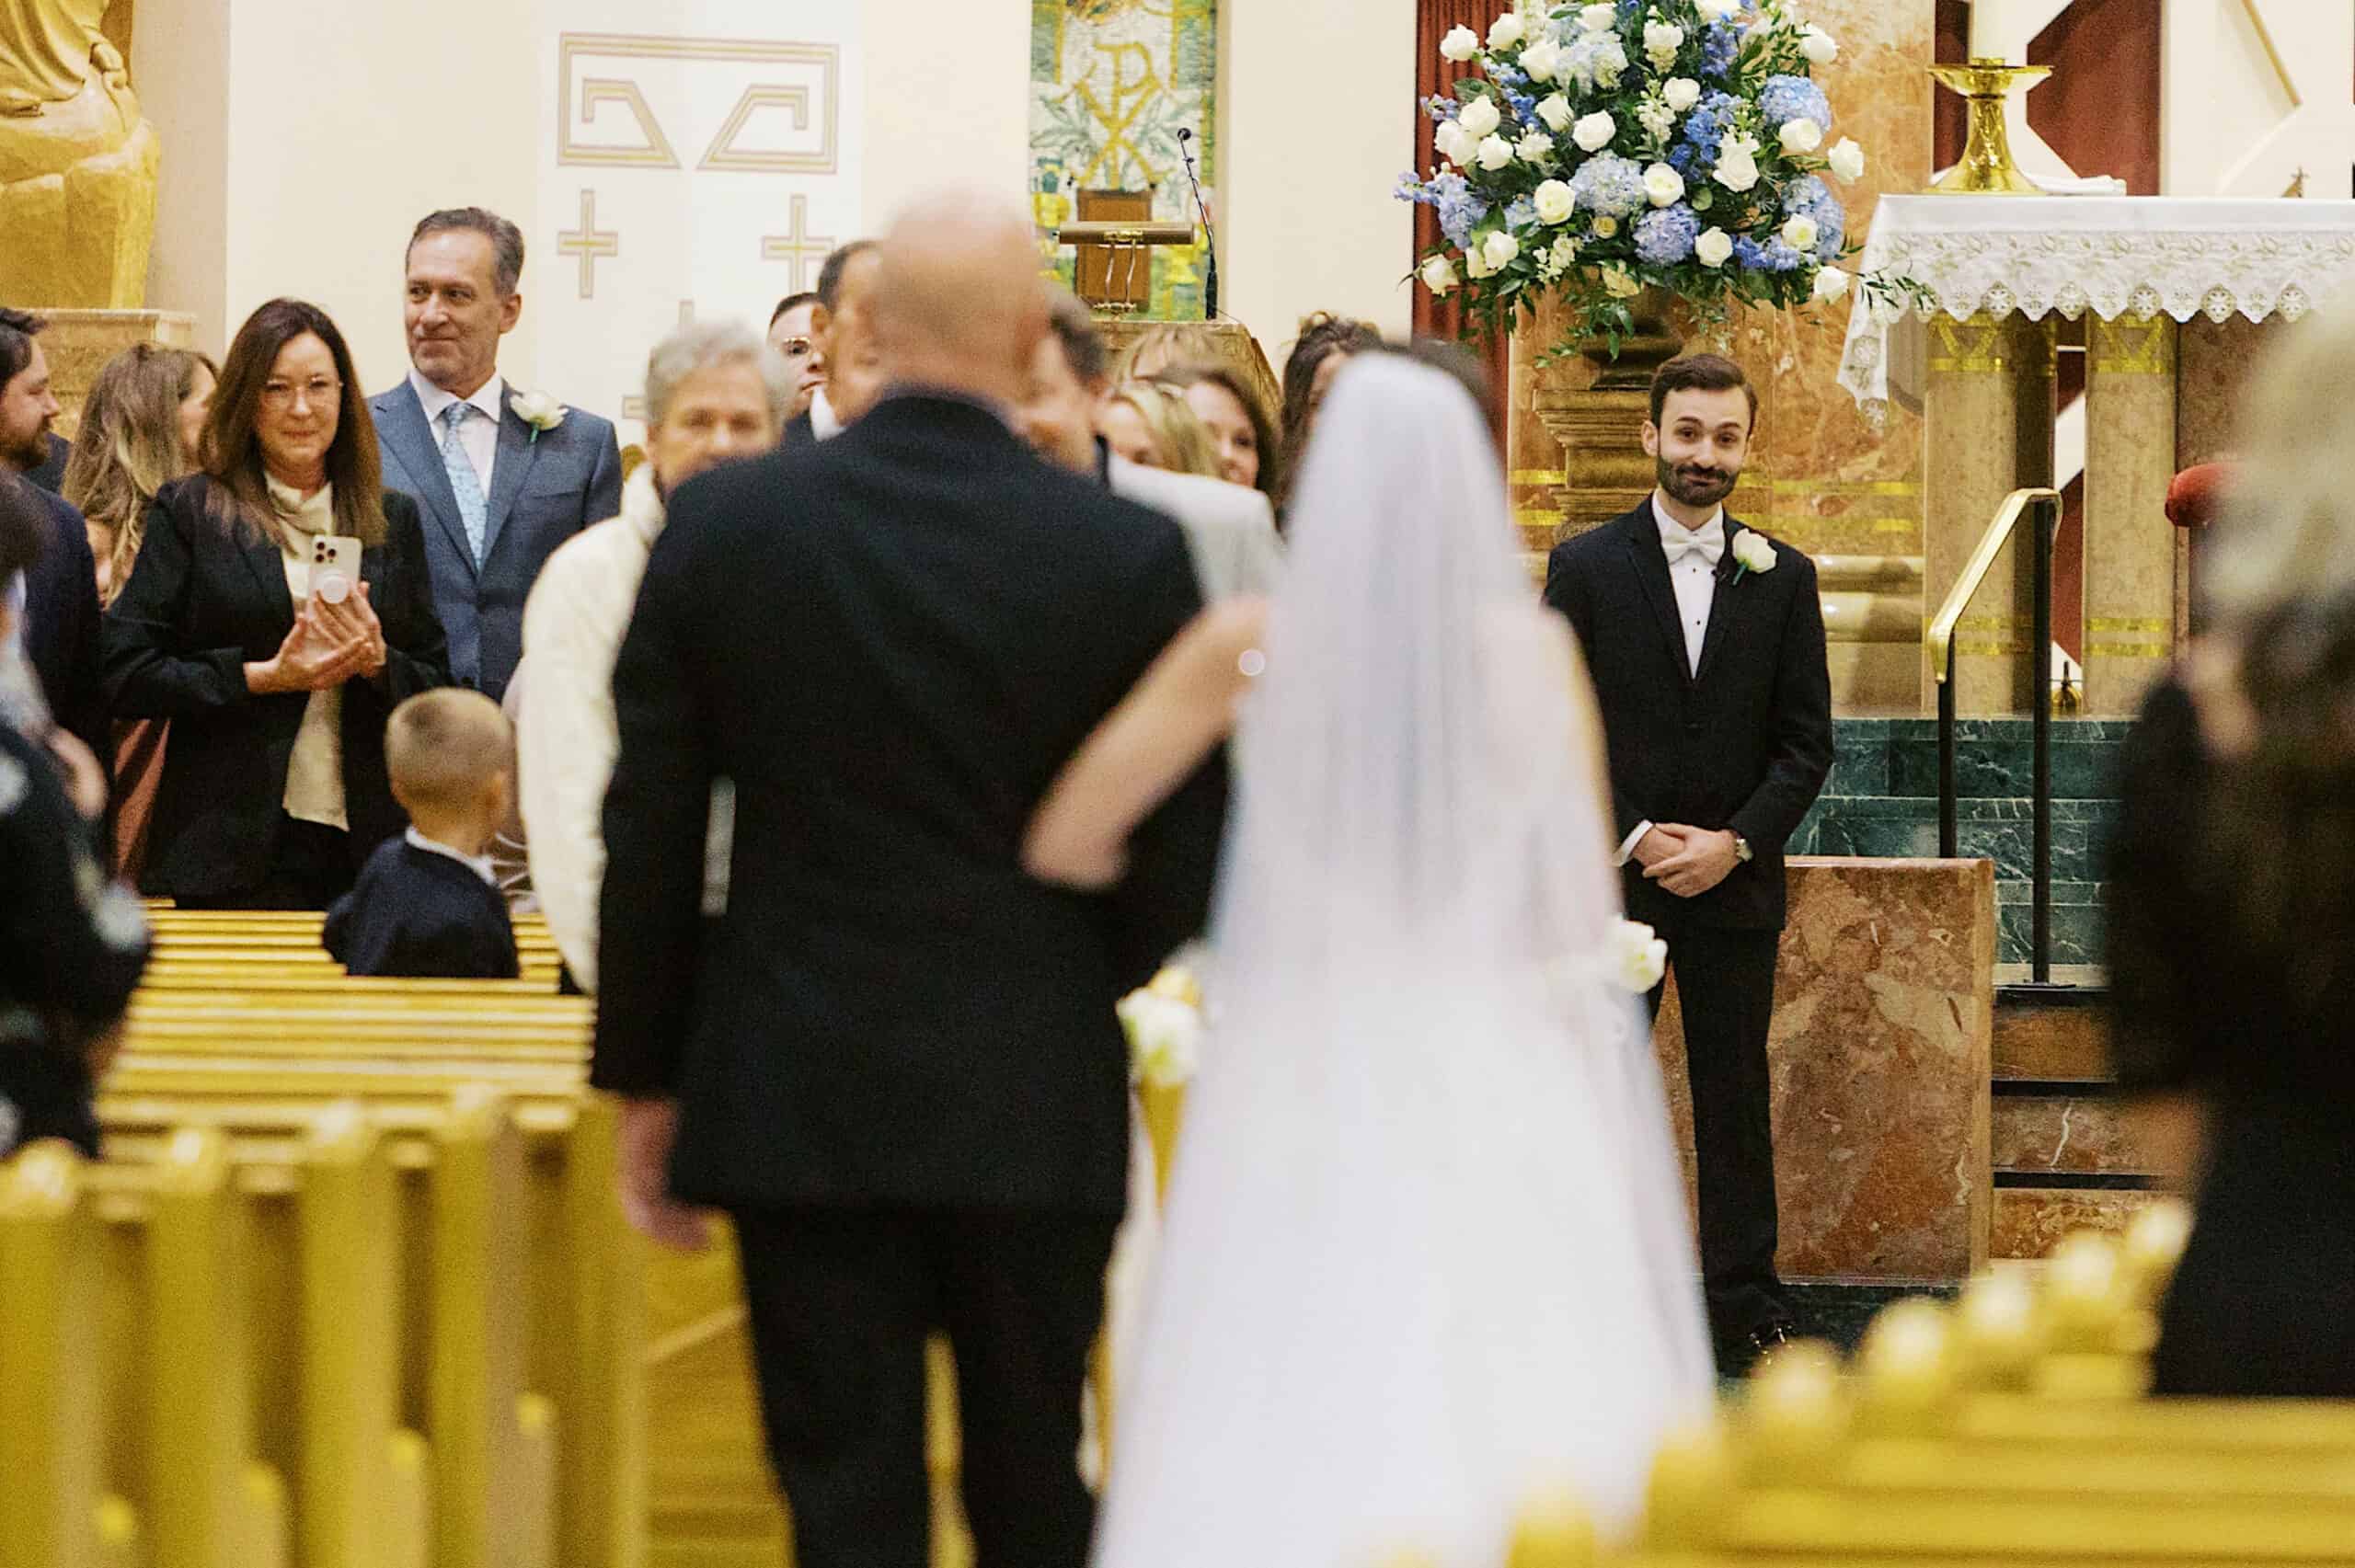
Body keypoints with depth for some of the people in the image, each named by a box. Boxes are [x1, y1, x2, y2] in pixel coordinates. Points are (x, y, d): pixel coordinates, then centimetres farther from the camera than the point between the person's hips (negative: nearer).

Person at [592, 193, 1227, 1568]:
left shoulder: (724, 524, -4)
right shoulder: (1130, 553, -7)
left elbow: (649, 835, 0)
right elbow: (1186, 862, -3)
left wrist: (646, 1082, 9)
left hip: (798, 1105, 0)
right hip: (1038, 1106, 0)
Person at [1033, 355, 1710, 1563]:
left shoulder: (1250, 645, -4)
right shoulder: (1532, 648, -4)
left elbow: (1060, 845, -2)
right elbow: (1587, 903, -3)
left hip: (1303, 1080, 0)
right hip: (1494, 1091, 0)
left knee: (1277, 1444, 5)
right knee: (1511, 1423, 5)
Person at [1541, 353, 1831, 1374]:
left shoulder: (1782, 578, 7)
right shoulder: (1586, 566, 2)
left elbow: (1807, 743, 5)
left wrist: (1734, 842, -8)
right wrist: (1633, 839, -11)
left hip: (1734, 880, 1)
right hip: (1609, 874, -1)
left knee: (1736, 1099, 3)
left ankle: (1747, 1307, 8)